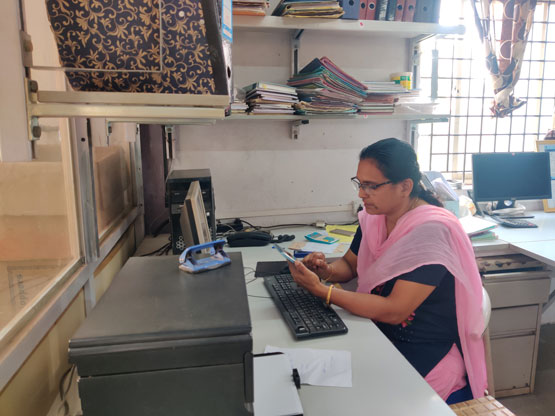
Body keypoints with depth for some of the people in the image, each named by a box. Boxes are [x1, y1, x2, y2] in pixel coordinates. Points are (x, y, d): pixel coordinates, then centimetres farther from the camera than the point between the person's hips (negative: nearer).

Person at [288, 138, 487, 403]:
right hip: (380, 336, 6)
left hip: (430, 358, -6)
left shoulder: (431, 231, -24)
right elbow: (349, 264, 12)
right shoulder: (374, 217, -1)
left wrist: (321, 290, -27)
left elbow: (394, 311, -26)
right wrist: (326, 270, -11)